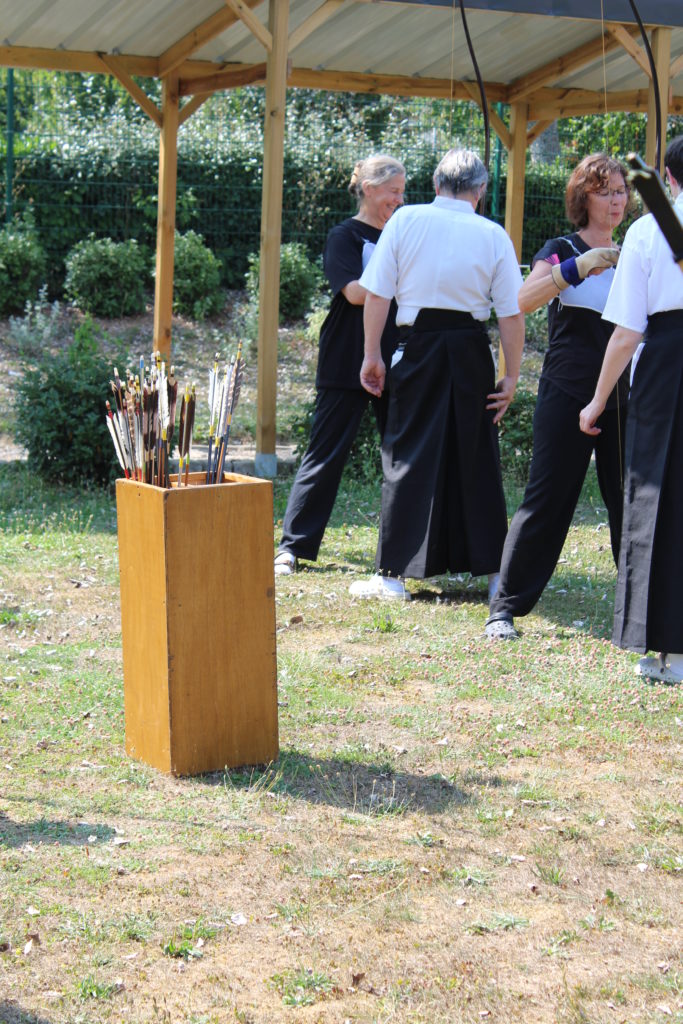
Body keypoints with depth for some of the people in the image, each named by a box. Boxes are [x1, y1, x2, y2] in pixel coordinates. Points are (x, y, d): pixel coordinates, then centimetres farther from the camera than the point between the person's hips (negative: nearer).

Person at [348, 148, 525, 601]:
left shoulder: (405, 220, -2)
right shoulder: (493, 235, 0)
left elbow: (377, 293, -3)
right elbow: (512, 313, -1)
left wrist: (372, 354, 6)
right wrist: (511, 377, 6)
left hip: (418, 346, -1)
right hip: (472, 352, 1)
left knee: (408, 457, 4)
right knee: (476, 458, 11)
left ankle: (394, 573, 4)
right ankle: (492, 567, 17)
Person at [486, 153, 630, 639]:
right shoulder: (562, 250, 1)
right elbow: (522, 301, -17)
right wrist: (578, 267, -25)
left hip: (621, 398, 4)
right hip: (568, 394, -4)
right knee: (547, 498, -6)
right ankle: (505, 609, 1)